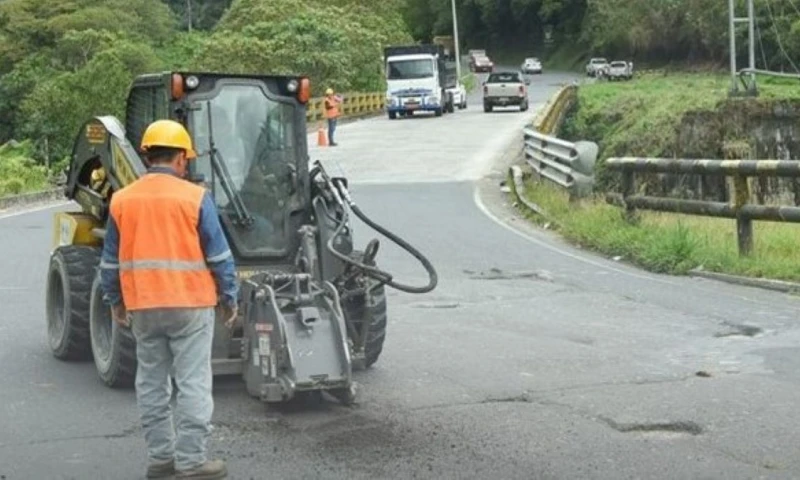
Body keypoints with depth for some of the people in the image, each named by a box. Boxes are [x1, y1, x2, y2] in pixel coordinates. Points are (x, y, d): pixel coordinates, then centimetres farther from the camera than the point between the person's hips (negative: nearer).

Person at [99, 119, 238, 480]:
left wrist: (115, 302, 20)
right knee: (193, 383, 0)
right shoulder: (194, 197, -8)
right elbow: (218, 256, -6)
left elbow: (110, 261, 9)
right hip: (190, 303, -4)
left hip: (142, 307, 4)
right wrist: (229, 299, 4)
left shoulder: (121, 200, 3)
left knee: (151, 383, 13)